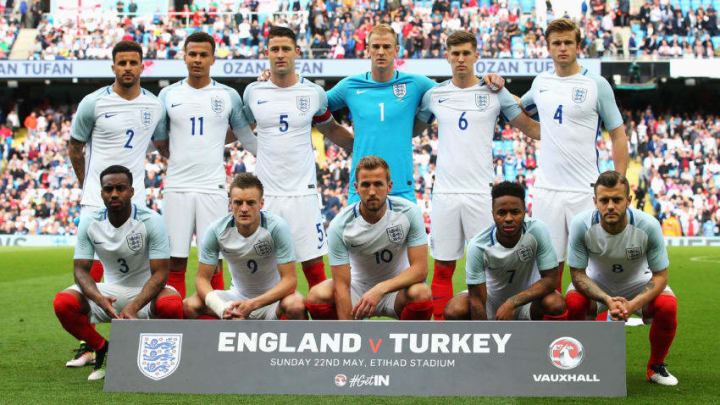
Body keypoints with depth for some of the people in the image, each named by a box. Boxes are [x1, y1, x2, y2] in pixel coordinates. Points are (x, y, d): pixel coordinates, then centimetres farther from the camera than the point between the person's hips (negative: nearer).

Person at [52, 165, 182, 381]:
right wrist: (99, 299, -29)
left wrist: (133, 307, -36)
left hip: (145, 292, -3)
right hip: (110, 291, 3)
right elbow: (81, 269, -8)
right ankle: (102, 349, 3)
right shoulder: (90, 222, -7)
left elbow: (160, 273, -21)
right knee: (63, 302, -23)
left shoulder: (151, 220, -17)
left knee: (171, 304, -37)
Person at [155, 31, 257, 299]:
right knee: (175, 264, 3)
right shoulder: (168, 95, 9)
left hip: (213, 187, -1)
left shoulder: (228, 96, 6)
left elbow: (248, 138, 12)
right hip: (177, 186, 1)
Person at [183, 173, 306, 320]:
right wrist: (220, 306, -30)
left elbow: (289, 279, -22)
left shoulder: (277, 227, -22)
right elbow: (202, 278, -9)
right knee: (189, 305, -21)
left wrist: (253, 304, -33)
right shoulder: (217, 230, -15)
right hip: (238, 295, 3)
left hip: (273, 297, -3)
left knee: (296, 305, -37)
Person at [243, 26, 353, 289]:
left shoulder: (314, 93, 3)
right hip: (265, 194, 1)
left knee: (314, 264, -1)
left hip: (303, 192, -1)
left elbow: (331, 130, 19)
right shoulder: (253, 92, 5)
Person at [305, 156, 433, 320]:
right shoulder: (340, 225, -21)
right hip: (359, 287, 1)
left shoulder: (409, 212, -20)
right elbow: (342, 285, -22)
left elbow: (420, 268, -23)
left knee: (421, 293, -35)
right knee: (316, 296, -27)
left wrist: (380, 289, -38)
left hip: (397, 287, -1)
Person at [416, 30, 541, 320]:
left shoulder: (494, 92, 4)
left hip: (481, 192, -1)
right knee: (443, 267, 4)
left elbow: (530, 127, 10)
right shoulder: (434, 95, 9)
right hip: (445, 192, 1)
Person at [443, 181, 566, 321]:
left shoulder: (537, 230, -26)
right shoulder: (478, 245, -27)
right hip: (490, 300, 0)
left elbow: (551, 278, -23)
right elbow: (477, 300, -24)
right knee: (453, 311, -28)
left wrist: (512, 303, -33)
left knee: (556, 304, -32)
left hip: (527, 298, 0)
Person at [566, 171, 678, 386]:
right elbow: (578, 273, -20)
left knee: (668, 305, -29)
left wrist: (632, 305, -36)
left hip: (638, 283, 0)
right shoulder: (581, 225, -27)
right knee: (572, 302, -31)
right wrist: (607, 300, -37)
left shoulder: (649, 225, -28)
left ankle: (656, 366, 0)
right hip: (596, 282, 0)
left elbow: (660, 275, -19)